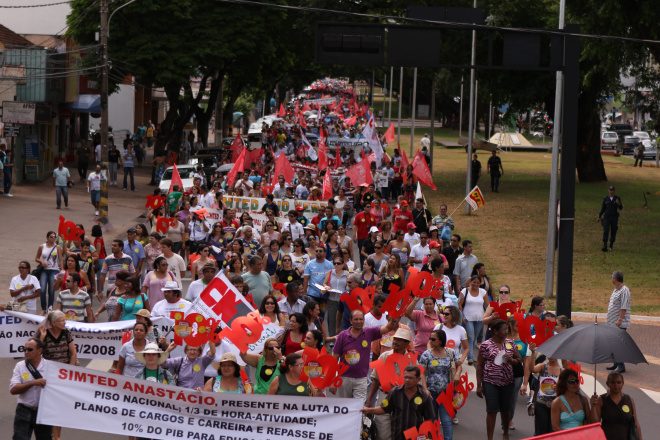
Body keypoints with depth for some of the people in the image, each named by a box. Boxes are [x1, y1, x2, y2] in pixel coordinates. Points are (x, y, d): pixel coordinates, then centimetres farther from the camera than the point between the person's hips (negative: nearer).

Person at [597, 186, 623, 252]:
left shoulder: (617, 198, -2)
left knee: (613, 232, 9)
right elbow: (602, 208, 6)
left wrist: (618, 203, -33)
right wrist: (599, 217, 1)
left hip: (614, 218, 1)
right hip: (606, 217, -1)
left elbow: (620, 208, -10)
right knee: (605, 231, -13)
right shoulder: (605, 199, 1)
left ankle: (611, 245, 30)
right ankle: (604, 247, -19)